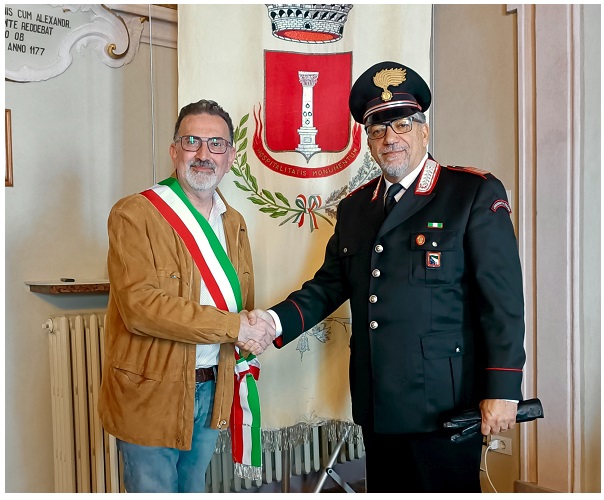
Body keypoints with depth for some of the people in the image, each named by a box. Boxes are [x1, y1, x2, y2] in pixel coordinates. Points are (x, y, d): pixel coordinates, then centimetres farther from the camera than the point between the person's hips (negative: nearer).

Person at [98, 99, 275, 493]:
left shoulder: (234, 222, 9)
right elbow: (140, 305, -24)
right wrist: (233, 326, -23)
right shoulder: (134, 214, -13)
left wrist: (256, 334, -9)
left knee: (194, 488, 21)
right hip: (150, 394, -6)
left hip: (213, 390, 6)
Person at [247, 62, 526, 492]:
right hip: (376, 407, 6)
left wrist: (502, 391, -13)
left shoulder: (476, 194, -6)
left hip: (443, 405, -5)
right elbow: (330, 285, 12)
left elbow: (503, 299, -10)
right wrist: (275, 321, -4)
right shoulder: (354, 207, 11)